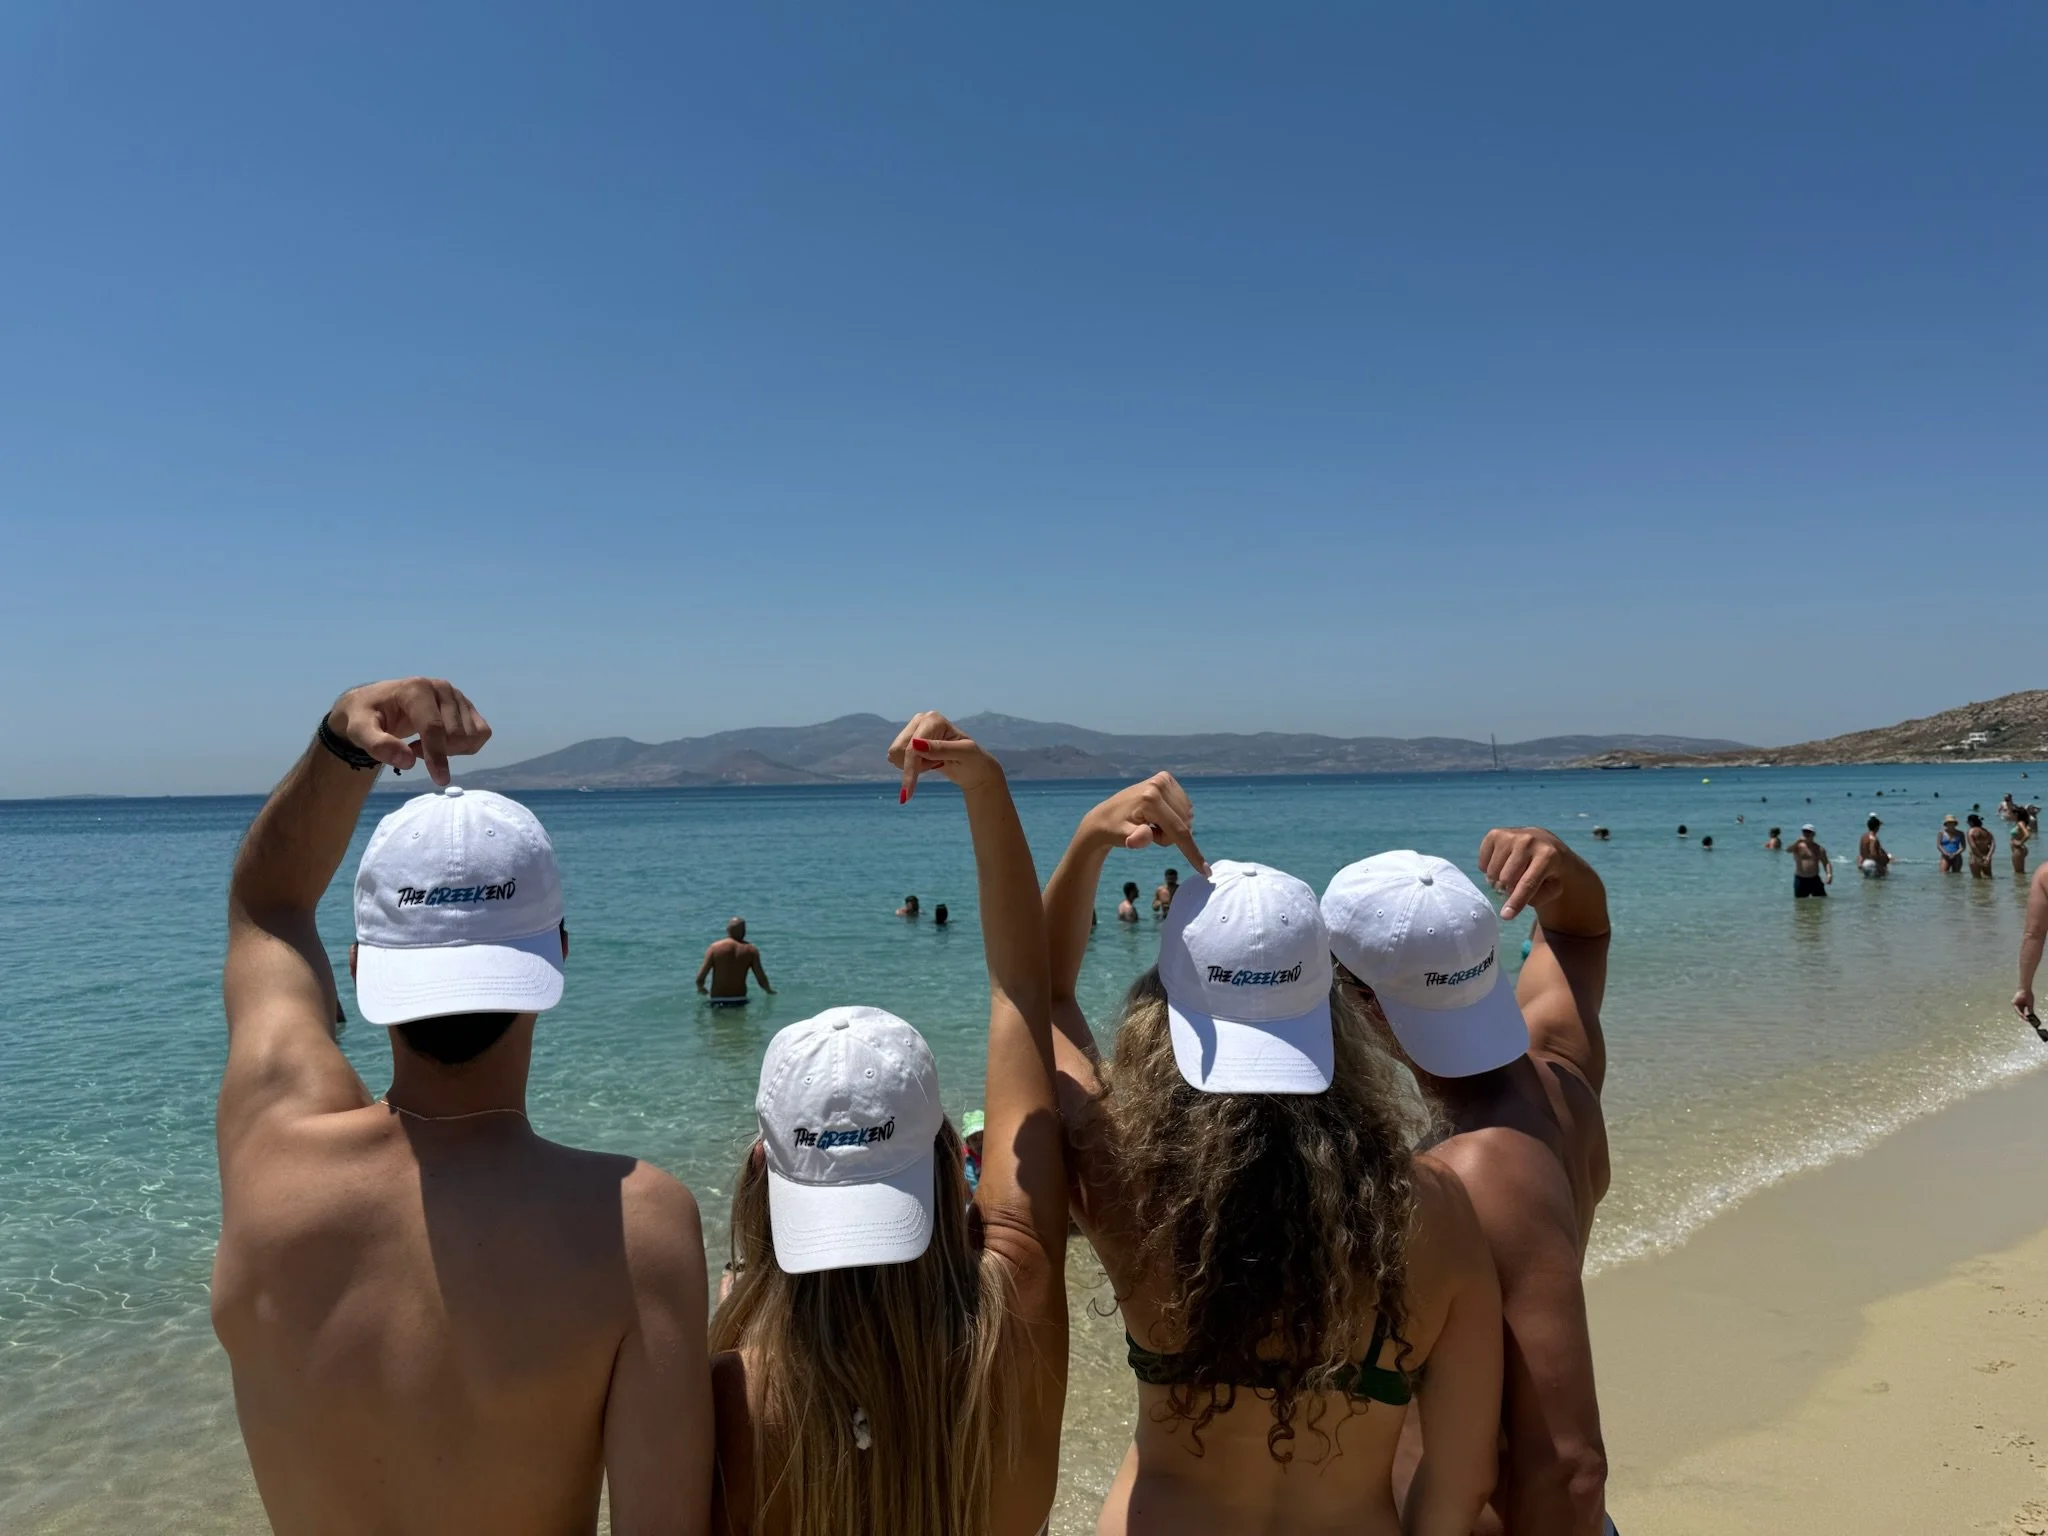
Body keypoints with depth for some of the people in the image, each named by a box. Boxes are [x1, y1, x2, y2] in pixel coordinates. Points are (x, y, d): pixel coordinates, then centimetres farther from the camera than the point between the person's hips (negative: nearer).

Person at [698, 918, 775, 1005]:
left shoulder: (715, 947, -1)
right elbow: (762, 980, -2)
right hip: (739, 1000, 0)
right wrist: (769, 991, 19)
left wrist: (700, 988, 18)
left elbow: (700, 979, -4)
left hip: (717, 1001, 0)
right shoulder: (751, 950, 1)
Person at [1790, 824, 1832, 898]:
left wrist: (1829, 874, -13)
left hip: (1814, 879, 1)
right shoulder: (1798, 846, 1)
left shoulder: (1819, 849, 7)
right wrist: (1798, 842, -35)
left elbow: (1826, 863, 5)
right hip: (1800, 880, -1)